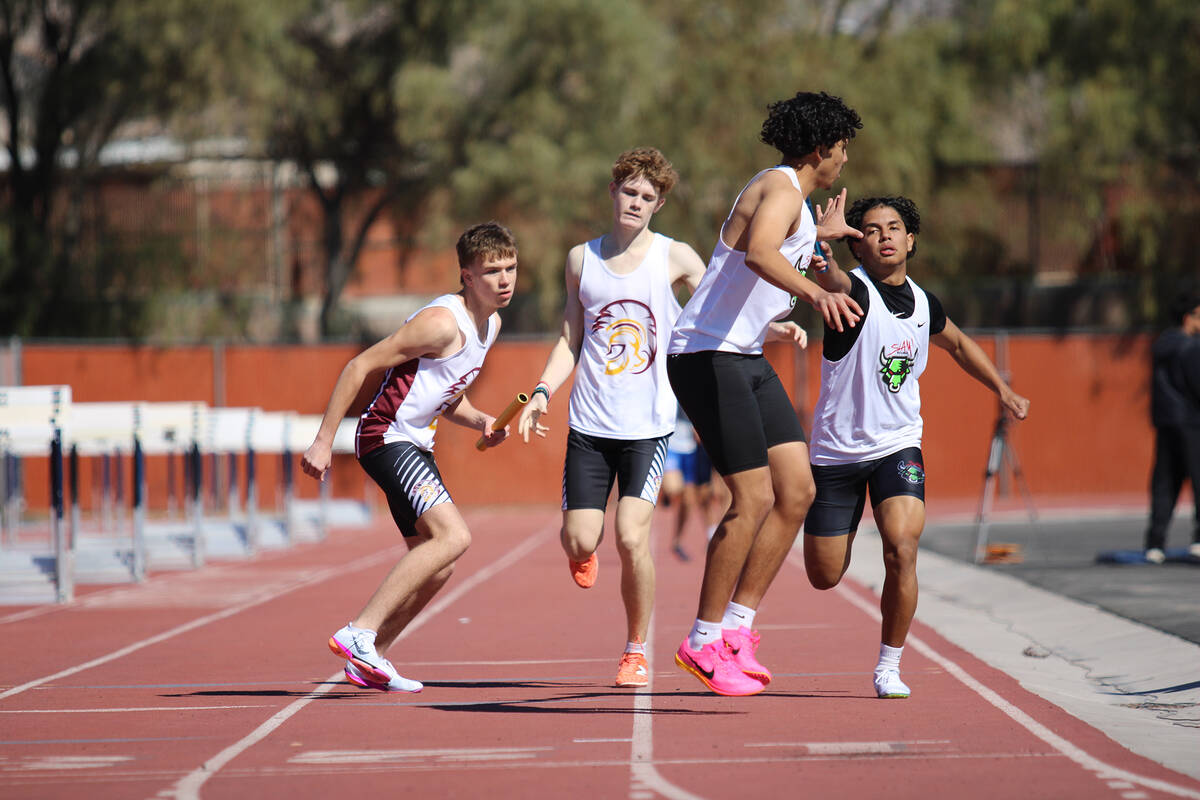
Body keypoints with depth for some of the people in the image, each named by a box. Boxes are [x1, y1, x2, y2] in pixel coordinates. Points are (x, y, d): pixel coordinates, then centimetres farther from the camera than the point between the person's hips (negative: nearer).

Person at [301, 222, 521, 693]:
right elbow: (359, 367, -18)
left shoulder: (491, 324, 11)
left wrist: (481, 422, 3)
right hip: (387, 437, -10)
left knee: (437, 568, 10)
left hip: (417, 444, 10)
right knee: (453, 536, -24)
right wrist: (323, 441, -19)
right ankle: (360, 633, -26)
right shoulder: (442, 323, -19)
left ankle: (368, 660, 20)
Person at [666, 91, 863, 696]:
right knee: (754, 499, -13)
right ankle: (703, 642, -3)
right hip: (708, 355, -10)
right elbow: (758, 251, -39)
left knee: (797, 491, 4)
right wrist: (814, 292, -54)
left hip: (745, 359, 10)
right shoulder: (781, 188, -15)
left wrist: (820, 237, 49)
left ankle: (737, 628, 9)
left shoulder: (790, 193, 17)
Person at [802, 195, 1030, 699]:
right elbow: (827, 279, -42)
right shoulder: (853, 291, -15)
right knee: (824, 577, 6)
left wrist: (1003, 390, 24)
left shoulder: (924, 304, 2)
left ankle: (889, 666, -5)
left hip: (898, 447, 2)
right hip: (836, 449, -2)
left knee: (901, 551, -22)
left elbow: (958, 344, 26)